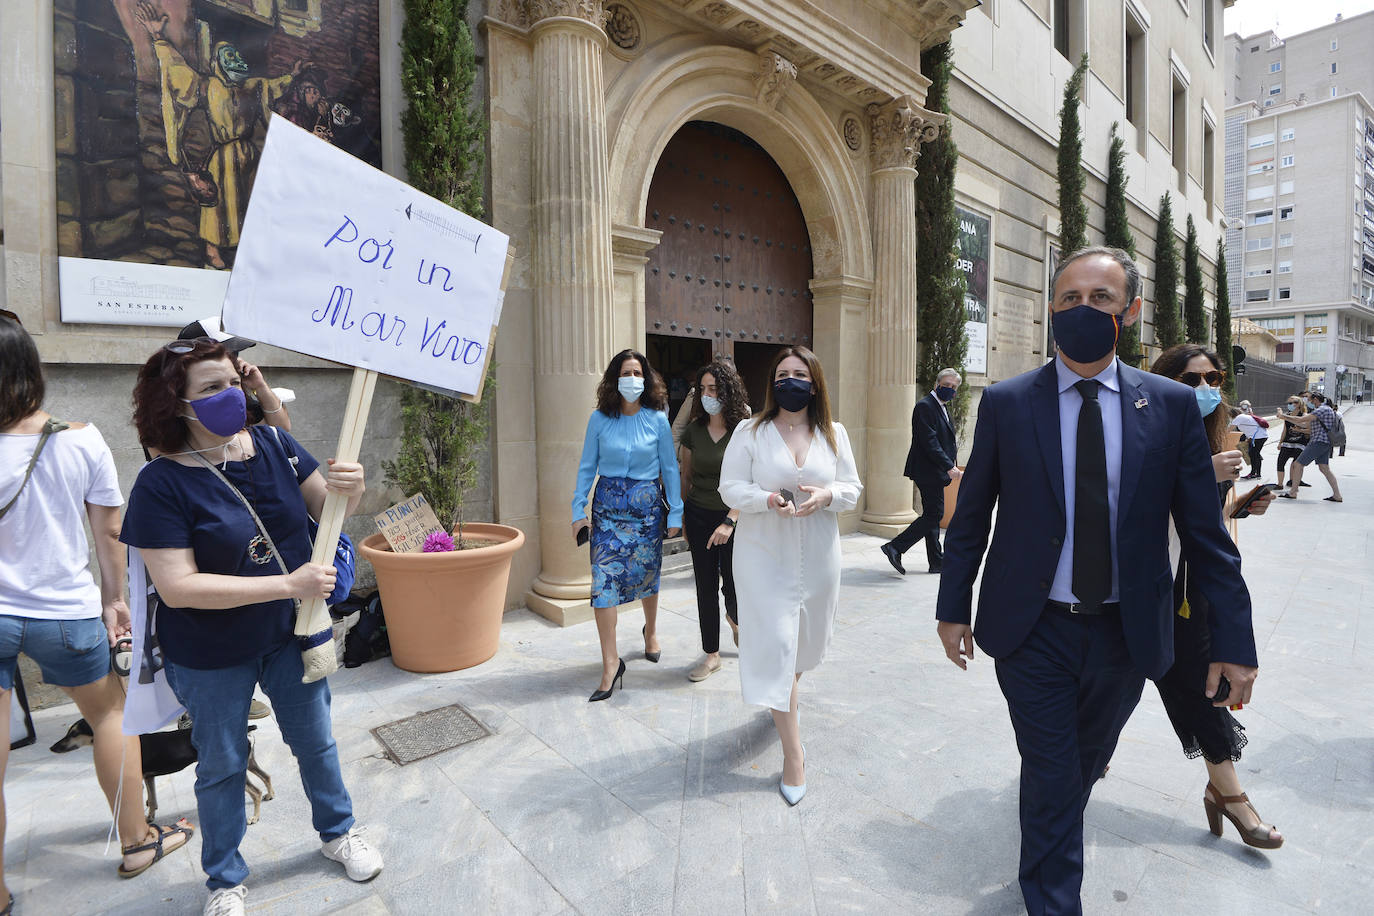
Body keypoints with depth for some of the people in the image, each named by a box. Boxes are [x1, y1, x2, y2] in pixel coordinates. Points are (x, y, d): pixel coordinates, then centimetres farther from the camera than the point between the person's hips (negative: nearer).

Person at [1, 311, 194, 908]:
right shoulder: (81, 441, -12)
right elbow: (110, 533, -4)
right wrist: (113, 598, 8)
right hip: (66, 614, 1)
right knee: (110, 711, 21)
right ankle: (136, 841, 34)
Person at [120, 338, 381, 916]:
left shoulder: (274, 445, -10)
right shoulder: (162, 484, -20)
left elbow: (325, 508, -5)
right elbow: (177, 587, -25)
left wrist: (347, 490, -29)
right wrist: (288, 584, -30)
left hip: (290, 634, 3)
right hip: (210, 656, -3)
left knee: (314, 741, 20)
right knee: (221, 765, 18)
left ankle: (337, 832, 45)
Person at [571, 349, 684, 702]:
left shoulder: (657, 419, -2)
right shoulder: (600, 419, -1)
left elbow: (670, 468, 2)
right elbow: (587, 466, 4)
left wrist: (675, 512, 1)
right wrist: (578, 509, -1)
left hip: (647, 506, 0)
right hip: (608, 506, 0)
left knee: (647, 574, 12)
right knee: (603, 578, -7)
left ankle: (651, 629, 42)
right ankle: (610, 661, 0)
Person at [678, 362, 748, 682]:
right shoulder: (694, 430, 1)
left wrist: (730, 522, -21)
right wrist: (680, 516, 13)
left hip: (734, 518, -3)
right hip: (699, 517, 3)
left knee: (733, 584, 4)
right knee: (706, 586, 8)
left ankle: (736, 620, 41)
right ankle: (711, 655, 23)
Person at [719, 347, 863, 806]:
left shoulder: (834, 434, 4)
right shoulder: (750, 431, -5)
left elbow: (853, 488, 4)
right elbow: (730, 488, -6)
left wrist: (826, 495, -19)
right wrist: (768, 499, -25)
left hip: (818, 557, 4)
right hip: (765, 557, -3)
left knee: (807, 638, 19)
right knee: (776, 644, -4)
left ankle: (786, 698, 51)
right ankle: (793, 753, 9)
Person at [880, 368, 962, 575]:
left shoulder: (942, 408, 19)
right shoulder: (925, 406, -13)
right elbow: (929, 442, -21)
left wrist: (951, 466, 13)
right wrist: (949, 467, -23)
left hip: (935, 472, 10)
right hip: (928, 472, -10)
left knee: (932, 515, 12)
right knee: (934, 515, -10)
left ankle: (937, 562, 18)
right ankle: (895, 547, -7)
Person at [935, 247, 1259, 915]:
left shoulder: (1173, 405, -2)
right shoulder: (1006, 402, -6)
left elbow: (1205, 532, 0)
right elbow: (971, 515, -3)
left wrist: (1233, 639, -1)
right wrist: (953, 608, -1)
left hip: (1126, 634, 3)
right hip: (1032, 632, -3)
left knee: (1086, 766, 25)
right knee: (1051, 779, 6)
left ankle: (1047, 858, 54)